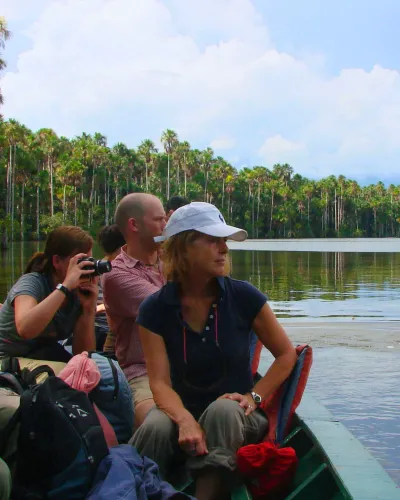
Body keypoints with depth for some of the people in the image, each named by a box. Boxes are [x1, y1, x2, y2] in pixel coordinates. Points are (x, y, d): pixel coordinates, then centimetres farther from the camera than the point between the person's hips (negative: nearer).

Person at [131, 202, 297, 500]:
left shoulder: (243, 297, -9)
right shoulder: (155, 309, -7)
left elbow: (286, 355, 1)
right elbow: (160, 381, -13)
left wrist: (254, 397, -12)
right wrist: (186, 420, -33)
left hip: (235, 417, 0)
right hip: (183, 409, 0)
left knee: (222, 411, -35)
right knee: (156, 428, -33)